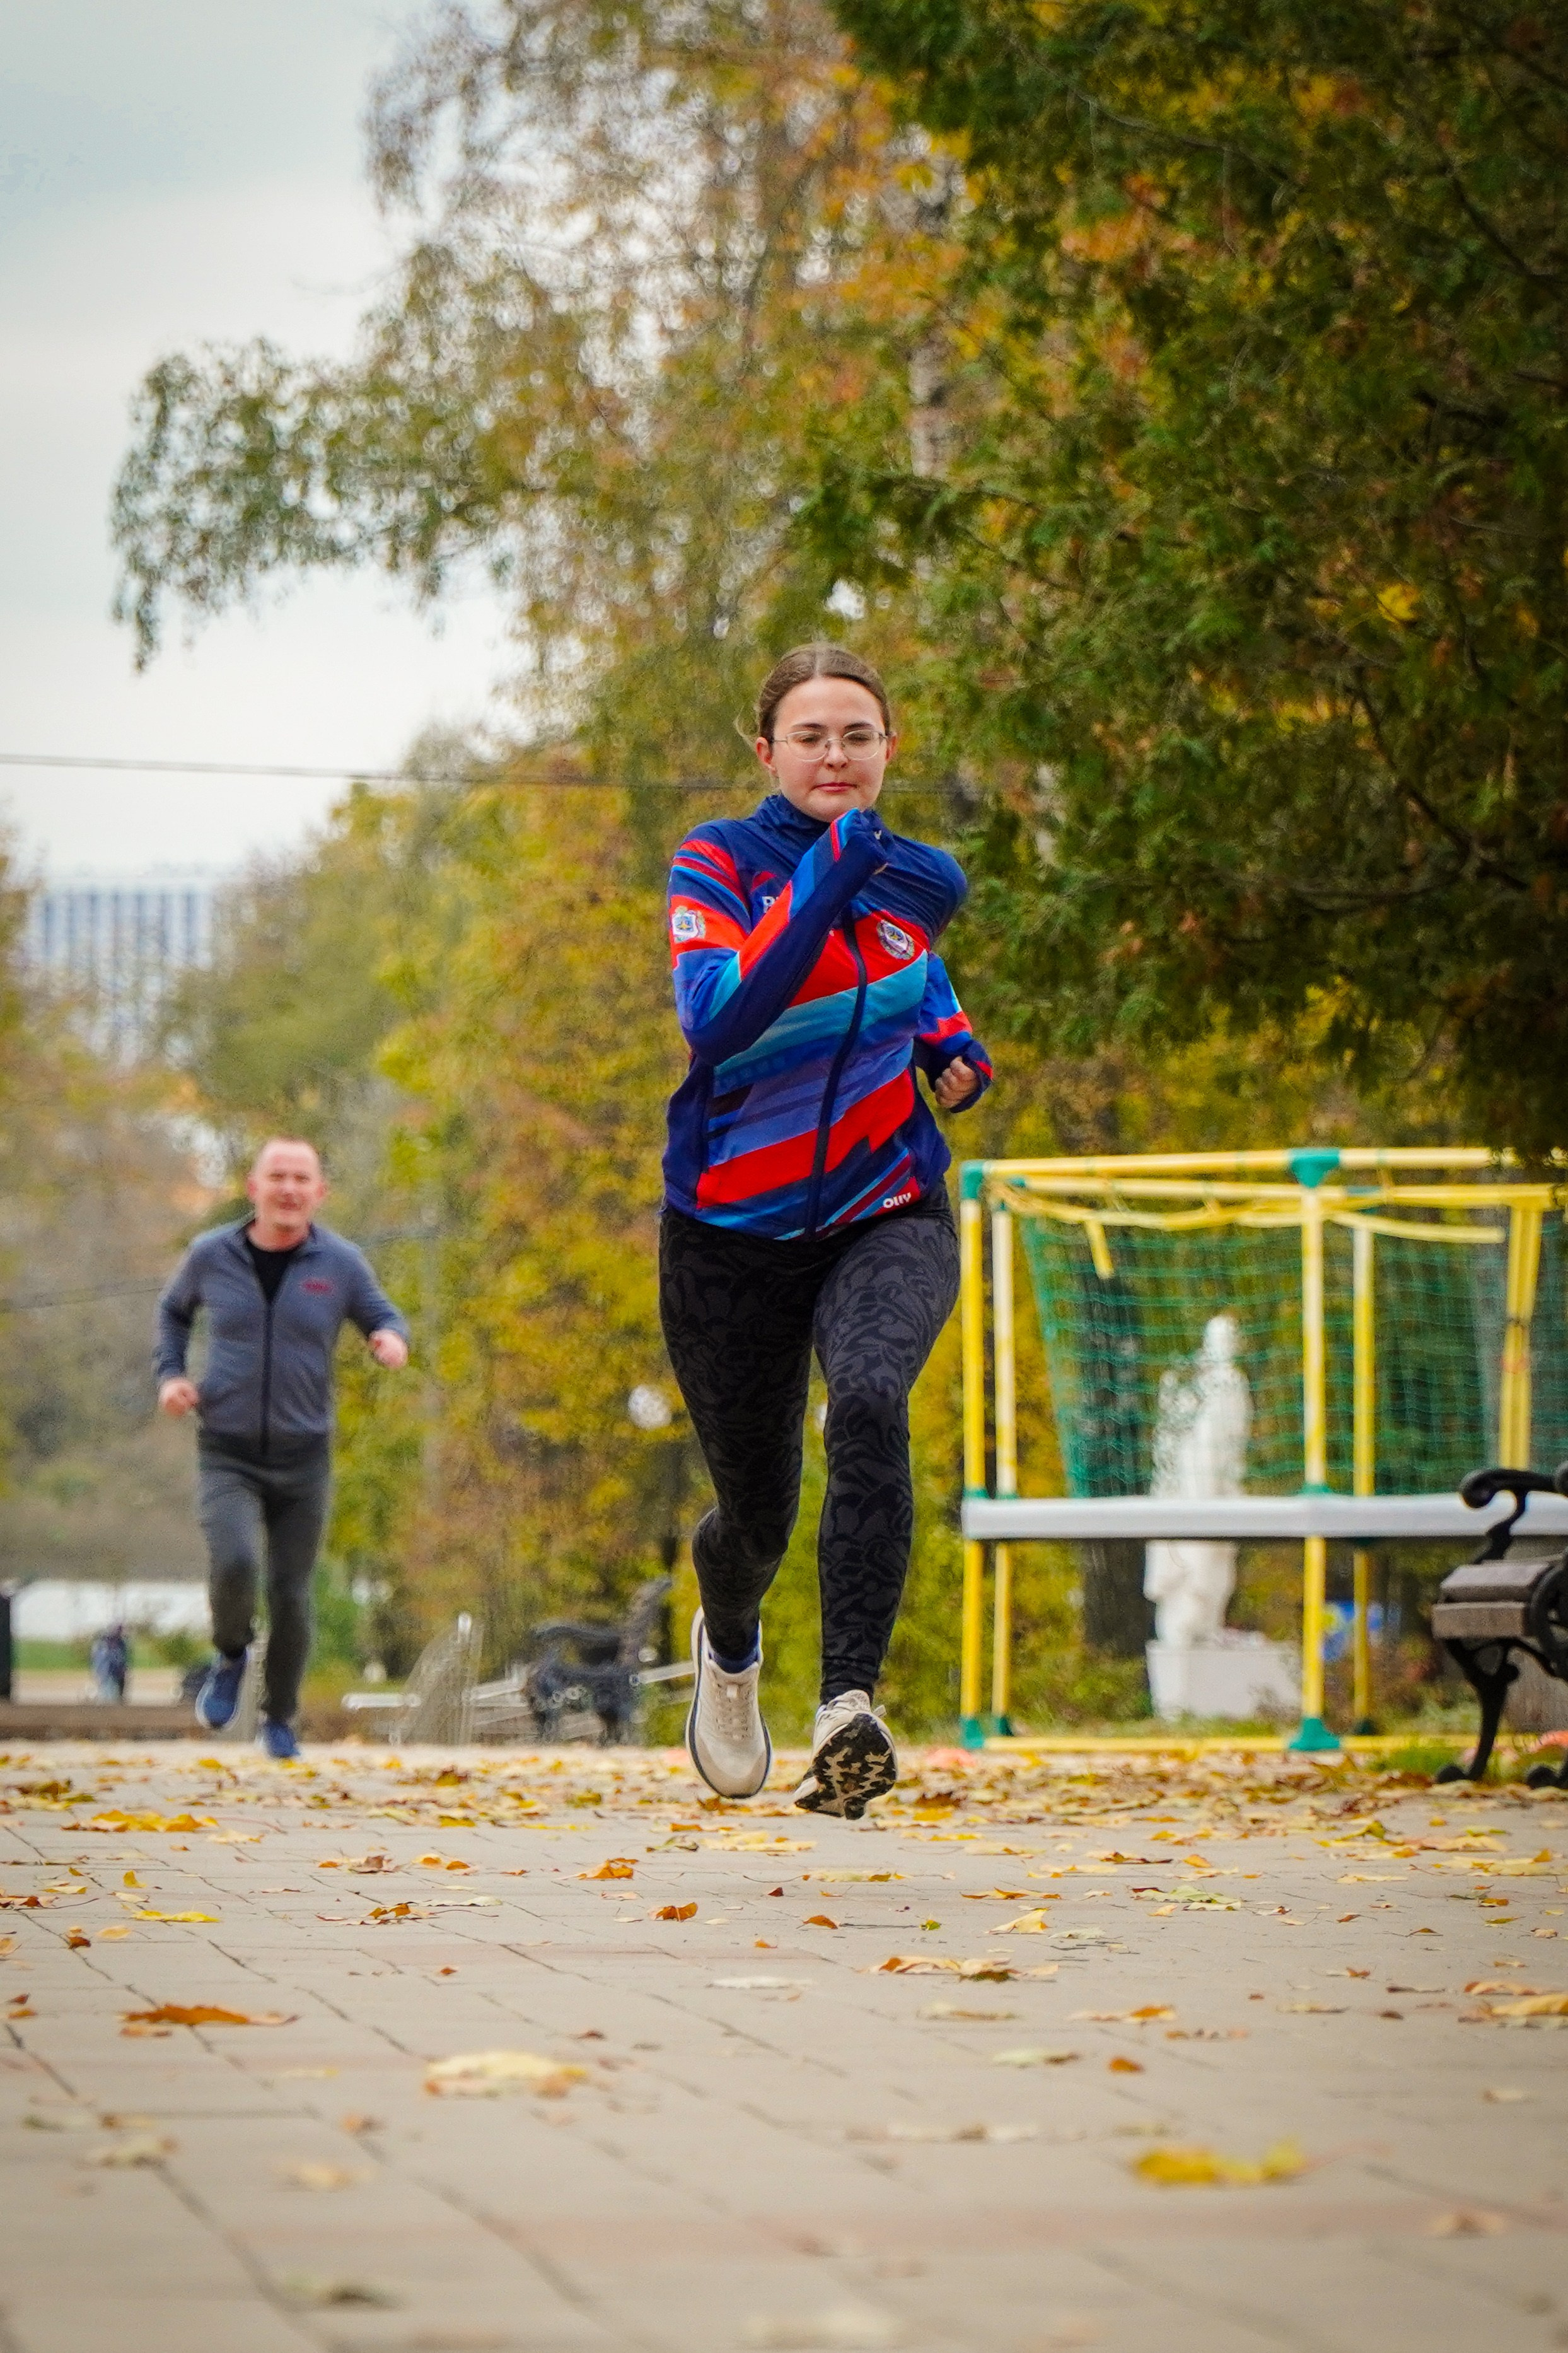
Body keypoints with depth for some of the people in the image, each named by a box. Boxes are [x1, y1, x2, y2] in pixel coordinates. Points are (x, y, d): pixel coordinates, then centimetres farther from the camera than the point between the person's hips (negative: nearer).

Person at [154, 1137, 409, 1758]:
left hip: (303, 1457, 1)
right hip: (228, 1456, -1)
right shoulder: (211, 1255, -3)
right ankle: (231, 1655, 7)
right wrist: (170, 1375, 0)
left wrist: (392, 1339, -17)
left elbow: (383, 1317, 8)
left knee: (290, 1596, 5)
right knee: (234, 1563, -25)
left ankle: (278, 1719, 28)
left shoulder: (341, 1264, -6)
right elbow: (175, 1311, 17)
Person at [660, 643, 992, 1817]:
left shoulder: (901, 871, 3)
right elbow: (716, 1018, -28)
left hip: (888, 1214, 1)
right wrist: (830, 883, -32)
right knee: (758, 1509, 10)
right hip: (735, 1231, -1)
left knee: (869, 1401, -31)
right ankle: (729, 1643, 49)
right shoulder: (719, 865, -9)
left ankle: (849, 1704, -41)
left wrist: (949, 1042, 6)